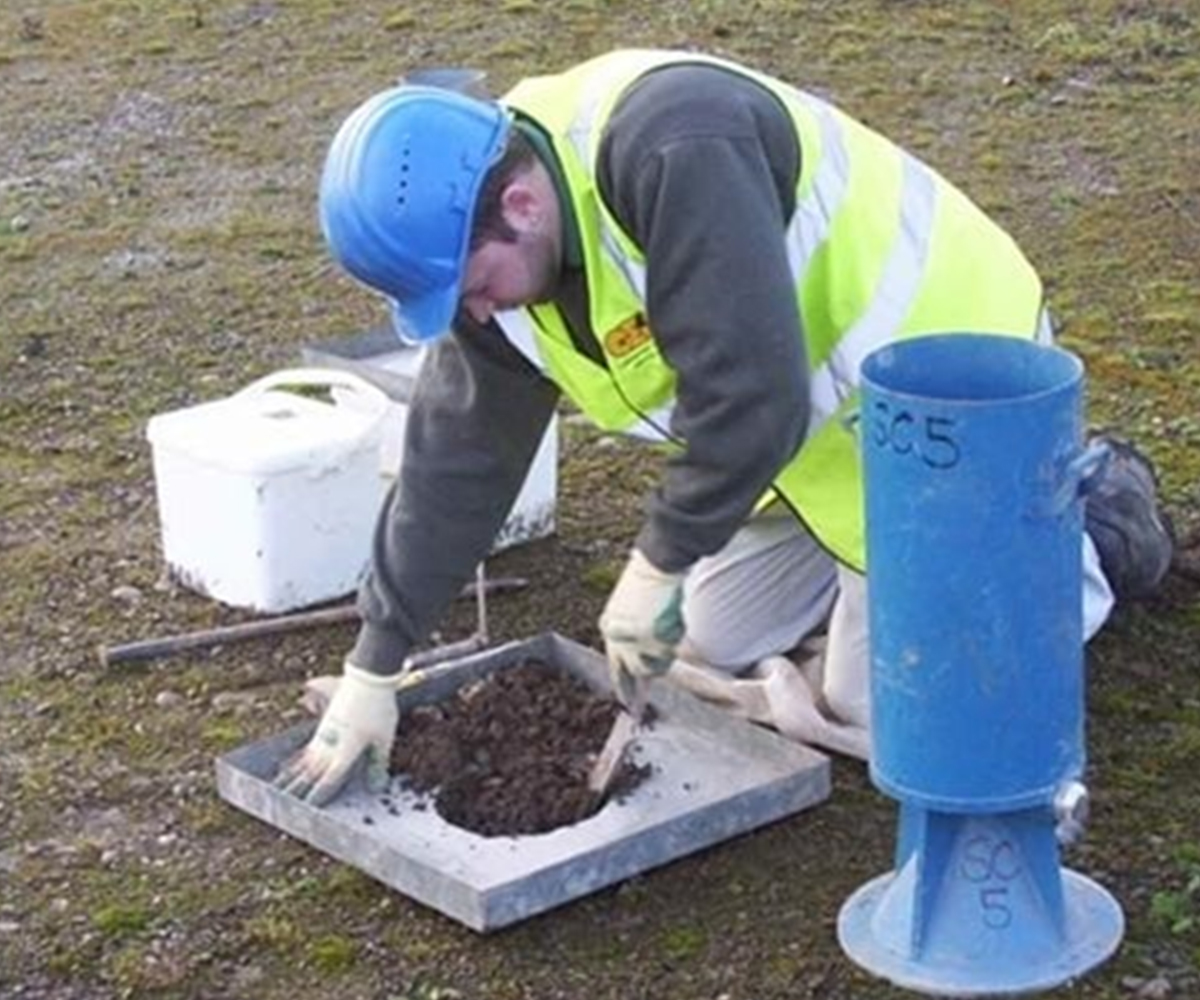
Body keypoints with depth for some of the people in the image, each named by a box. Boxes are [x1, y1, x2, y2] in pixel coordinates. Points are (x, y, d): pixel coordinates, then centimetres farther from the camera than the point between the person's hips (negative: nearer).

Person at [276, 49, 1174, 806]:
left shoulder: (676, 151, -36)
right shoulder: (493, 252, -7)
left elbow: (750, 397, -38)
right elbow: (456, 458, 0)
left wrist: (658, 565, -24)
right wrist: (374, 669, 2)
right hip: (818, 417, 9)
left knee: (882, 710, -5)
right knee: (715, 644, 14)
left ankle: (1091, 528, 16)